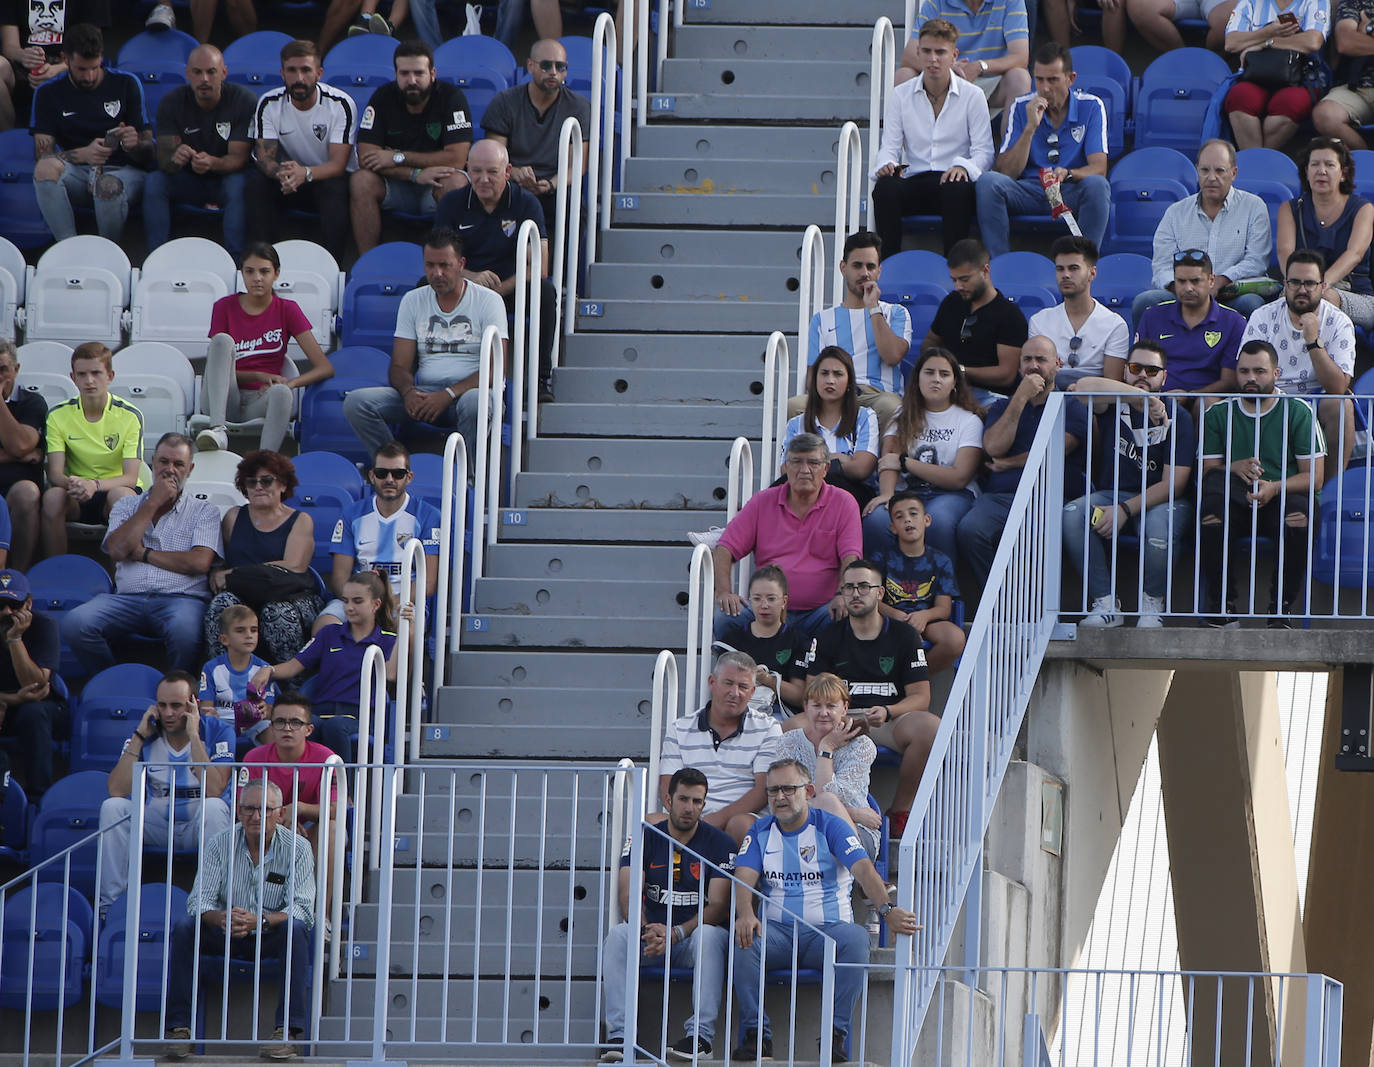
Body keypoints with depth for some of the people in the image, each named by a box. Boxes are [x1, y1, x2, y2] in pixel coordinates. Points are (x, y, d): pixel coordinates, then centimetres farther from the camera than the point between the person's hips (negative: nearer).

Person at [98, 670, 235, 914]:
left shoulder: (218, 732, -10)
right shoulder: (147, 731, -2)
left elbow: (214, 790, -25)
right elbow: (117, 790, -13)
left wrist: (194, 736, -23)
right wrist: (139, 736, -14)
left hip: (200, 825, -3)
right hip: (157, 824, 3)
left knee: (214, 807, -34)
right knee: (113, 807, -21)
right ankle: (108, 901, -21)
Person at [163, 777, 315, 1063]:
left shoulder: (297, 848, -8)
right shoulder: (219, 844, -4)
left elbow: (302, 910, -19)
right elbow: (199, 901, -12)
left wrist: (259, 920, -37)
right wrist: (221, 918, -36)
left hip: (271, 938, -1)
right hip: (227, 936, 1)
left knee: (295, 928, -33)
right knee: (184, 926, -25)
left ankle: (289, 1029, -34)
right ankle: (178, 1026, -23)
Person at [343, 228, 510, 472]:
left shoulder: (488, 301, 0)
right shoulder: (412, 301, 12)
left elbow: (496, 368, -9)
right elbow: (399, 367, 9)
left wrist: (448, 395, -22)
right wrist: (408, 392, -17)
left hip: (468, 390, -4)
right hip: (424, 393, 4)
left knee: (473, 402, -42)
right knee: (356, 402, -19)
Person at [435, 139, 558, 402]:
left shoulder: (525, 203, -4)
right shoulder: (452, 203, 1)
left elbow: (539, 267, -13)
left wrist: (496, 291, -23)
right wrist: (472, 278, -28)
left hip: (512, 291, -1)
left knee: (544, 290, -33)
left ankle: (542, 377, -22)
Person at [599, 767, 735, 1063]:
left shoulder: (720, 844, -1)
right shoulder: (645, 838, 4)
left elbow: (718, 906, -11)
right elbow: (629, 894, -7)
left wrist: (676, 933, -26)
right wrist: (647, 933, -28)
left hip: (694, 937, -2)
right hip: (652, 933, 2)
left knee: (709, 934, -36)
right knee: (618, 934, -28)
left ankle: (700, 1035, -37)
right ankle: (619, 1036, -34)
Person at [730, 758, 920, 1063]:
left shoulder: (830, 827, 2)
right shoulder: (760, 832, 11)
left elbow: (864, 869, -12)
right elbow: (744, 878, -3)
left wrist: (886, 910, -32)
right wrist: (745, 914, -27)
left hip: (827, 929, -2)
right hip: (778, 932, 2)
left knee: (856, 938, -35)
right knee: (743, 937, -31)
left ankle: (835, 1035, -30)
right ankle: (757, 1034, -27)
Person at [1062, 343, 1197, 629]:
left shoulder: (1177, 417, -4)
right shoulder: (1114, 403, 3)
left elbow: (1173, 483, -11)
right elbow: (1085, 386, -23)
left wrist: (1126, 509, -22)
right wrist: (1142, 396, -29)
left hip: (1160, 499, -3)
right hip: (1111, 494, 3)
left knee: (1158, 527, -38)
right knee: (1071, 516, -29)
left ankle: (1152, 603, -11)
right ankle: (1106, 602, -19)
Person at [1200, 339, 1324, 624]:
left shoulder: (1298, 412, 4)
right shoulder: (1218, 414, 12)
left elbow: (1314, 477, -2)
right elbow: (1208, 470, 6)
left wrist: (1274, 488, -20)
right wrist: (1234, 469, -17)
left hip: (1282, 499, -1)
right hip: (1233, 504, 1)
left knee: (1298, 514, -36)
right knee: (1212, 509, -33)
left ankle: (1282, 603, -19)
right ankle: (1221, 601, -19)